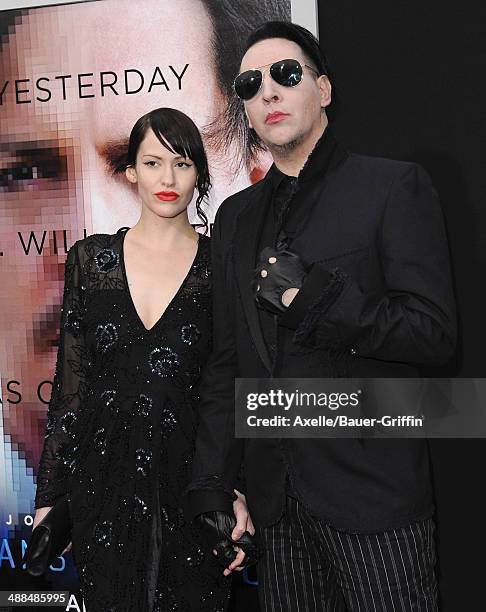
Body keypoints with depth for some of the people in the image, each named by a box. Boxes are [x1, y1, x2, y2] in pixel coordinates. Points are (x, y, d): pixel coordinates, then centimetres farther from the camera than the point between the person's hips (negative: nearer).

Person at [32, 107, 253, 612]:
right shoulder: (90, 258, 2)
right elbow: (69, 381, 4)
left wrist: (238, 491, -9)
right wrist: (49, 496, 3)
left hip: (190, 476, -1)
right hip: (102, 477, 2)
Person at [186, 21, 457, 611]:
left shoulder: (394, 186, -2)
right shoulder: (235, 216, 13)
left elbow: (434, 334, -9)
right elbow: (225, 363, 13)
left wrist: (318, 296, -19)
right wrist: (210, 487, 8)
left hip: (373, 489, -4)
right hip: (277, 493, 5)